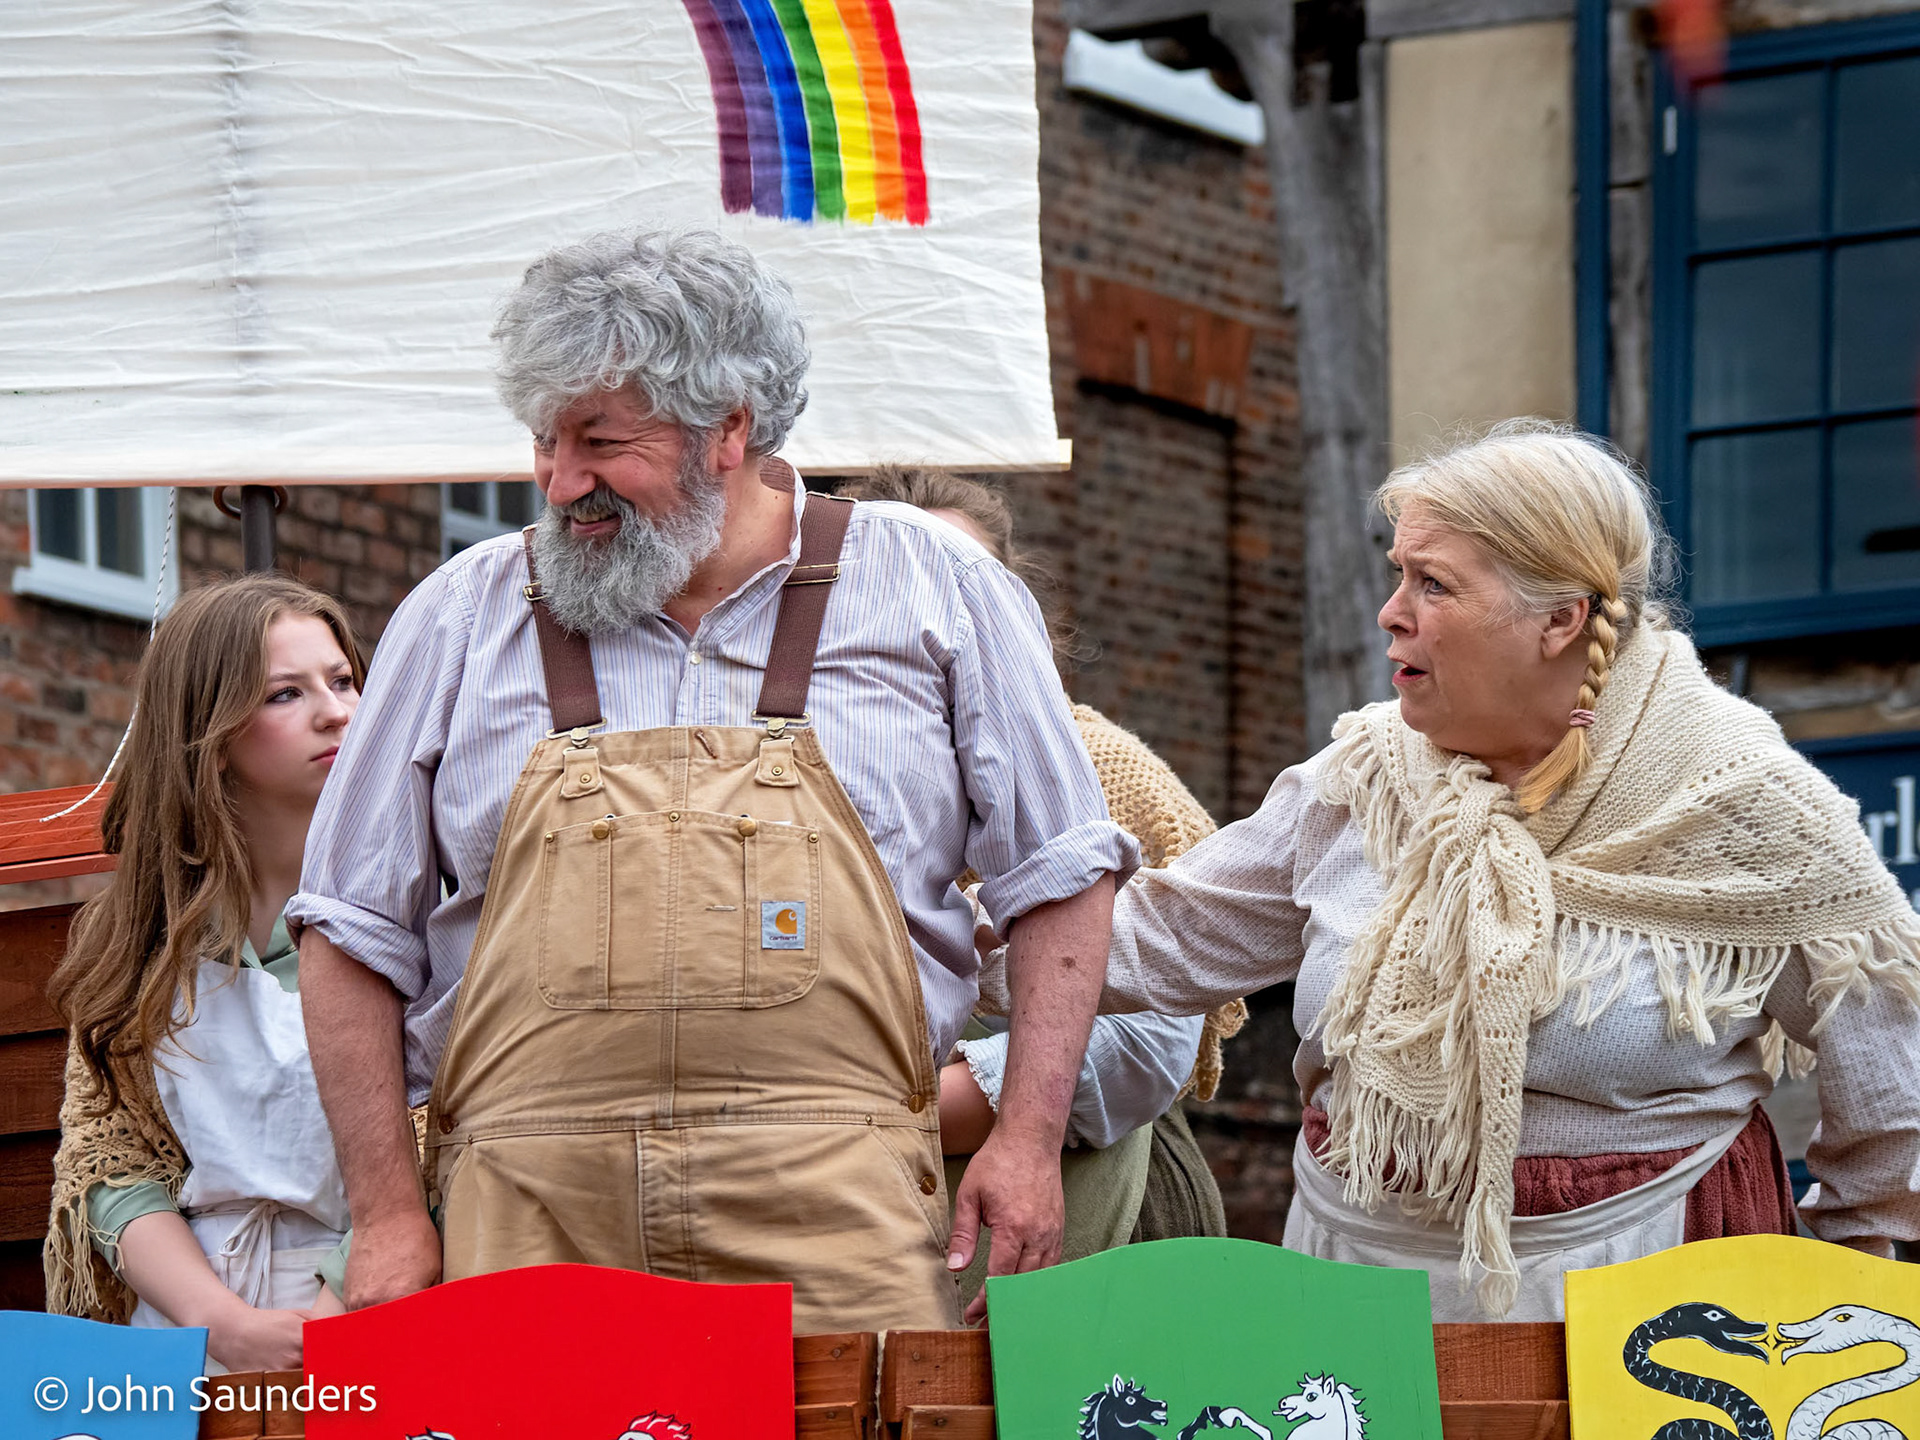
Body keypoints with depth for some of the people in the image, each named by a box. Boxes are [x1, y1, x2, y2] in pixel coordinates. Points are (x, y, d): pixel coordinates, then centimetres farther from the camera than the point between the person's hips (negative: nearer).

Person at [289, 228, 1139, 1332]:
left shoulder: (933, 591, 8)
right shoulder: (461, 619, 11)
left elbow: (1059, 872, 12)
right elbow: (358, 930, 13)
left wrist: (1030, 1139, 1)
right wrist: (392, 1212, 5)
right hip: (534, 1227, 1)